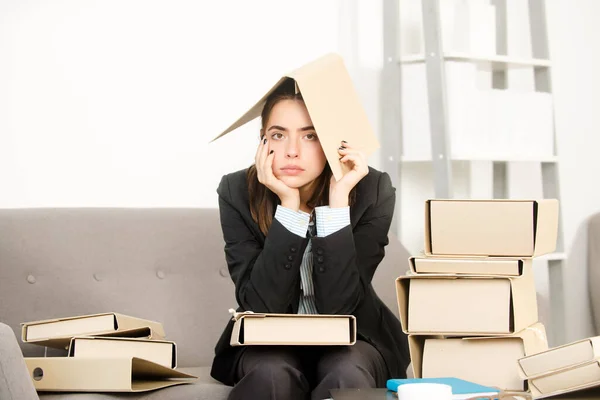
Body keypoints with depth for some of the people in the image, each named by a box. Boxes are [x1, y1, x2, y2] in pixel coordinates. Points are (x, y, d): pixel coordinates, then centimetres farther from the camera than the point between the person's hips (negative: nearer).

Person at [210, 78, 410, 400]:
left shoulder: (372, 192, -18)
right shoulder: (238, 192, -16)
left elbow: (338, 309, -25)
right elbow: (262, 307, -24)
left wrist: (338, 199, -32)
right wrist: (288, 203, -31)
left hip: (351, 337, 0)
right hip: (271, 340, 0)